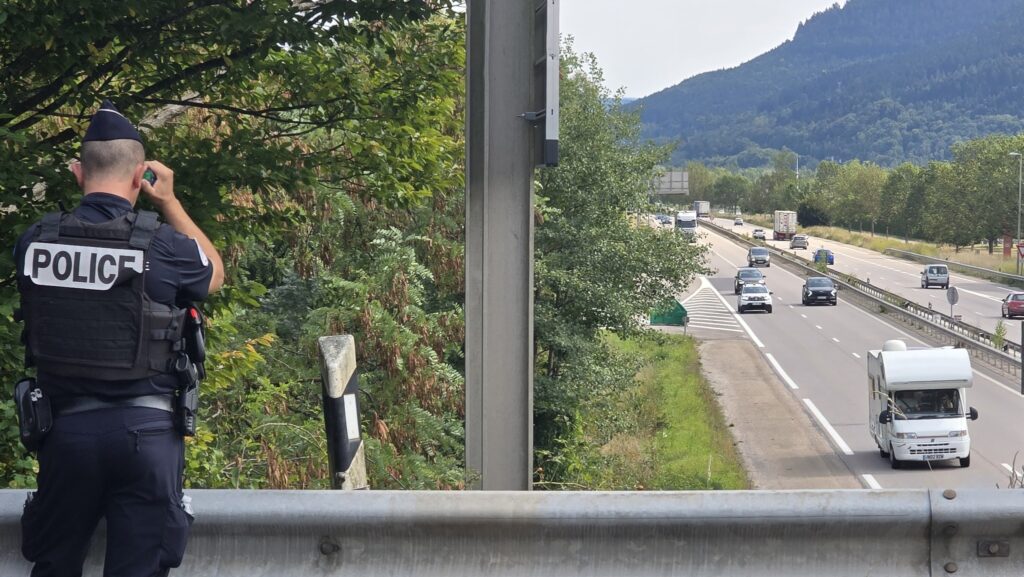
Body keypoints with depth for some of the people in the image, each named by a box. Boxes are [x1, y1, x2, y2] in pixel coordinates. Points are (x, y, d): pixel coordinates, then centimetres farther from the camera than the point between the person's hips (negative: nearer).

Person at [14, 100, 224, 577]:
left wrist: (84, 186, 18)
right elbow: (215, 273, 11)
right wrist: (170, 202, 16)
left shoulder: (33, 242, -2)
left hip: (68, 429, 3)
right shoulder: (163, 245, -11)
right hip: (144, 430, -3)